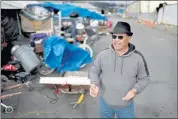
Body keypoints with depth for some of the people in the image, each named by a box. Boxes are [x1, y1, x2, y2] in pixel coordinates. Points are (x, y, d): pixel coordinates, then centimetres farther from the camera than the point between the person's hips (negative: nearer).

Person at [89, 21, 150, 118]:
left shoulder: (138, 57, -17)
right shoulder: (103, 54, -15)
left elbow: (144, 78, -5)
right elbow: (94, 71, -4)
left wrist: (135, 90, -23)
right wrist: (94, 84, -24)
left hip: (126, 104, -1)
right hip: (105, 101, 1)